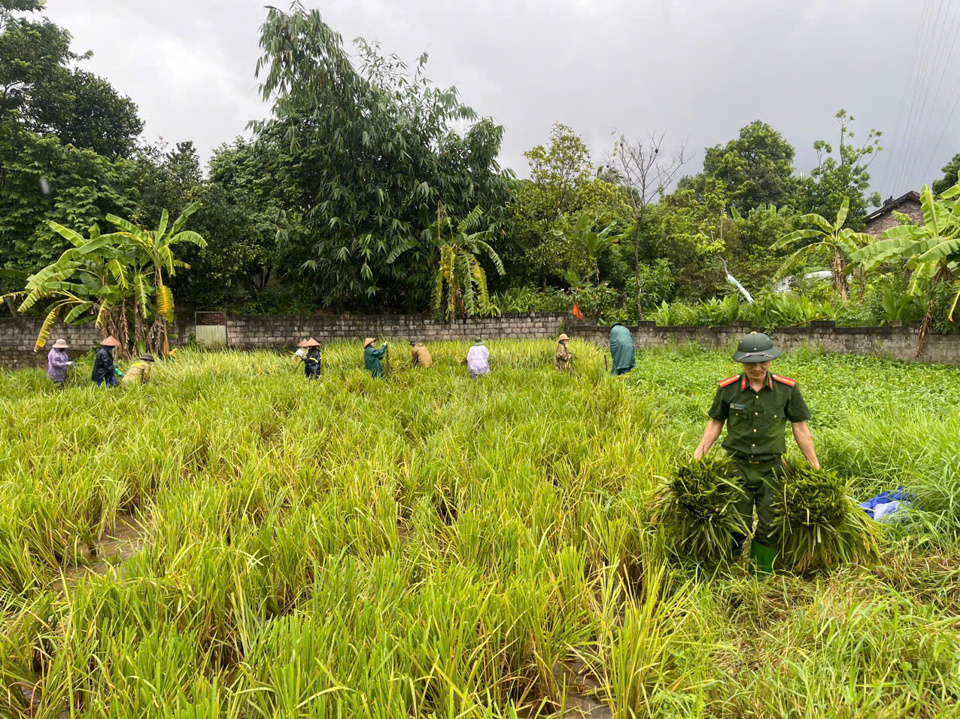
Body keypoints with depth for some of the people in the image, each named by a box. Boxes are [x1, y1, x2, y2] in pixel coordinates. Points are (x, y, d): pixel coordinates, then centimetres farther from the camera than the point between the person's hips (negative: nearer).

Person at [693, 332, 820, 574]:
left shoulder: (787, 389, -4)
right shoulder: (728, 389, -6)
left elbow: (800, 427, 3)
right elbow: (715, 423, 5)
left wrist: (815, 466, 4)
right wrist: (698, 454, -4)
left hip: (771, 468, 1)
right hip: (737, 466, -1)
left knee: (768, 527, 8)